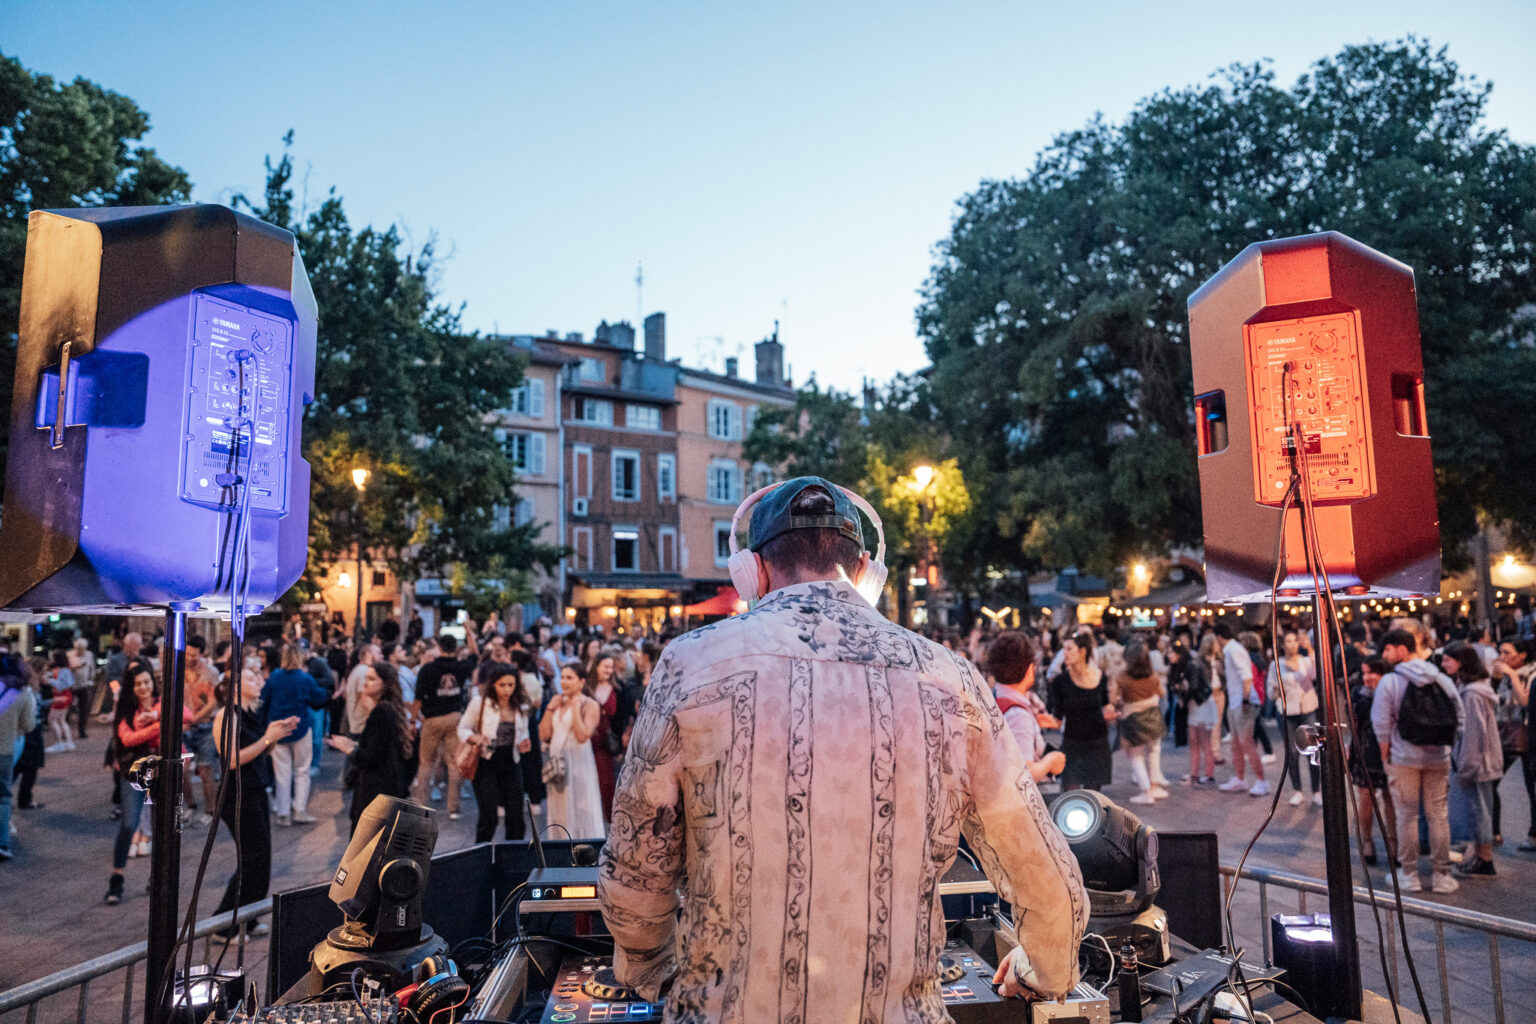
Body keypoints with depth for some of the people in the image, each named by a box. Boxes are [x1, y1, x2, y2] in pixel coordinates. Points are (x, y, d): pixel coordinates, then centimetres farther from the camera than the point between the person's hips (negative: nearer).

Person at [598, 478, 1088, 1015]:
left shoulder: (692, 662, -11)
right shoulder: (947, 677, -6)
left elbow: (633, 876, -3)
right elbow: (1047, 882, 2)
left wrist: (646, 972, 18)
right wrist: (1043, 973, 23)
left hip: (730, 1008, -1)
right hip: (896, 1009, 2)